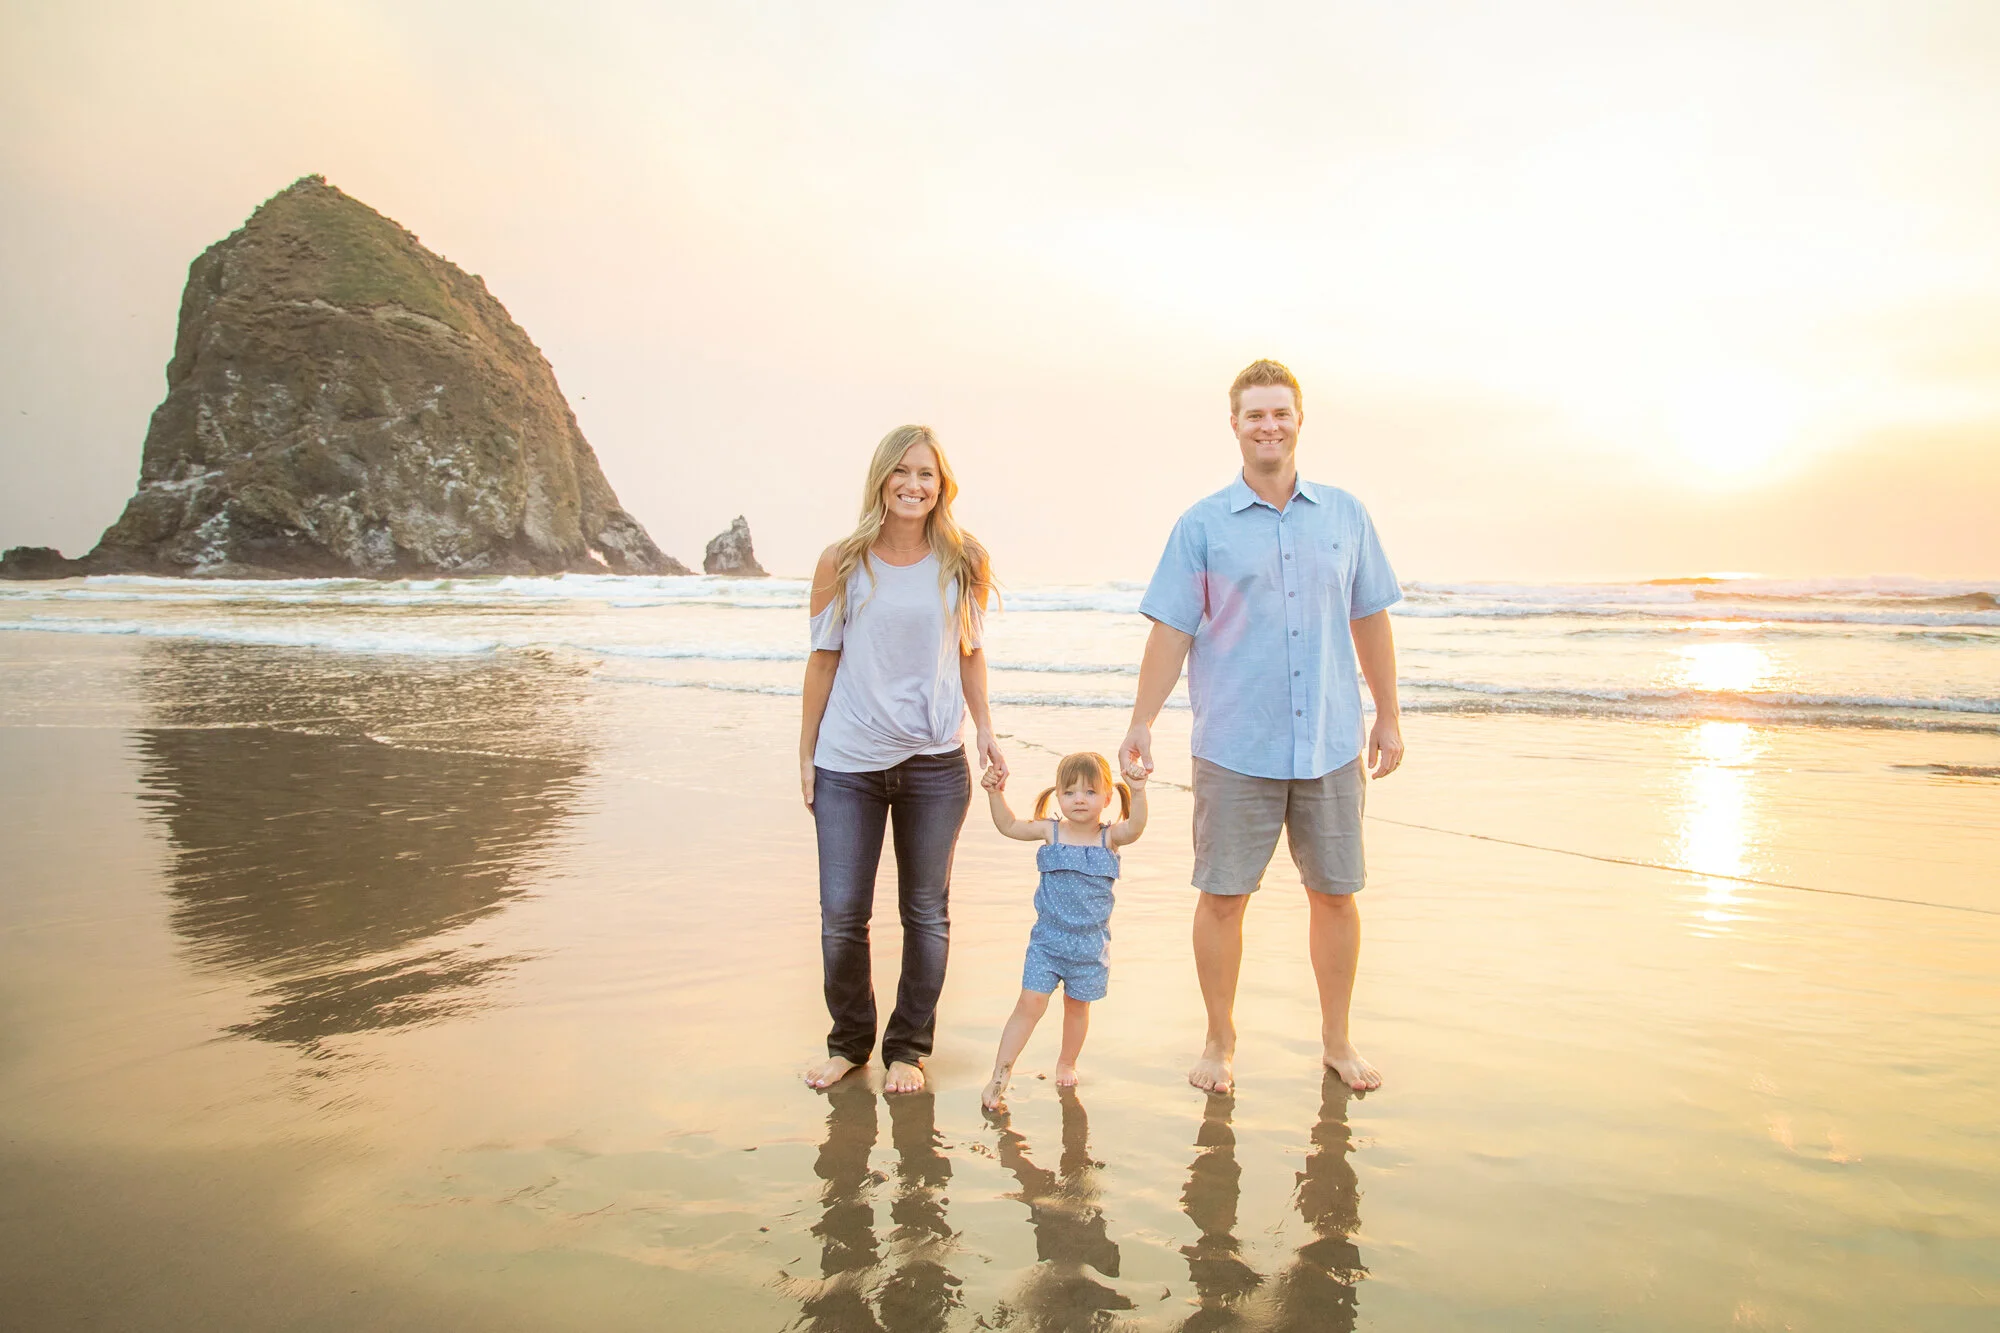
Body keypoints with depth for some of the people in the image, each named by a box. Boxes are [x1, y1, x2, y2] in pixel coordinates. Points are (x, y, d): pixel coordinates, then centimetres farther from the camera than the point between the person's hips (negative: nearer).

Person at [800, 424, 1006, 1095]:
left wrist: (985, 727, 2)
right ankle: (849, 1041, 25)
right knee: (842, 914, 2)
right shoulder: (843, 562, -1)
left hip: (934, 763, 1)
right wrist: (806, 752, 3)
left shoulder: (964, 564, 2)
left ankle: (908, 1048, 25)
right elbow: (823, 658, 3)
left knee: (926, 913, 9)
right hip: (848, 763, -1)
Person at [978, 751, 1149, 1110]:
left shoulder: (1110, 837, -8)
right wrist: (995, 794, -16)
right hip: (1047, 939, 0)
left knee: (1077, 1006, 15)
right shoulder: (1050, 832, -4)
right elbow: (1009, 826, -1)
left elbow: (1135, 827, -27)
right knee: (1030, 1004, -4)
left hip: (1090, 945, 0)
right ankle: (1000, 1074, 4)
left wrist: (1138, 793, -44)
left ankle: (1067, 1064, 38)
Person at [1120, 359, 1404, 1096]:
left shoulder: (1344, 514, 7)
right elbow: (1171, 630, -3)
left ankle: (1337, 1037, 28)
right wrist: (1141, 724, -9)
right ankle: (1220, 1039, 22)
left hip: (1331, 744, 3)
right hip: (1235, 749, -2)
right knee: (1223, 896, 4)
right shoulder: (1202, 525, -1)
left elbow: (1370, 619, 12)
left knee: (1335, 893, 10)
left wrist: (1389, 715, 12)